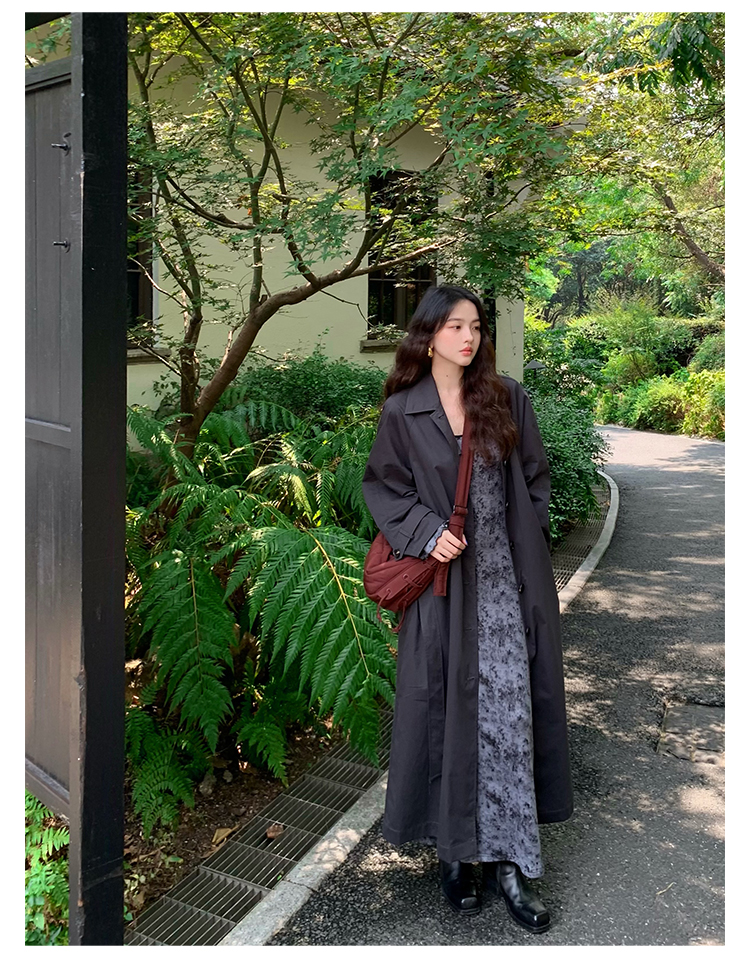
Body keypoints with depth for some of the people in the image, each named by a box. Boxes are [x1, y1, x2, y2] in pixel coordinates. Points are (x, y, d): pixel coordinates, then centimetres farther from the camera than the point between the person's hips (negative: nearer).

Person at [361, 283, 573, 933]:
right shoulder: (403, 411, -1)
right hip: (444, 579, -1)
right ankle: (456, 849, 21)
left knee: (509, 712, 1)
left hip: (506, 578, 2)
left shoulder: (507, 398, 4)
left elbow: (535, 477, 10)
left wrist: (528, 542, 3)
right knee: (447, 707, 5)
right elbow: (383, 485, 3)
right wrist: (426, 533, -12)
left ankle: (507, 859, 12)